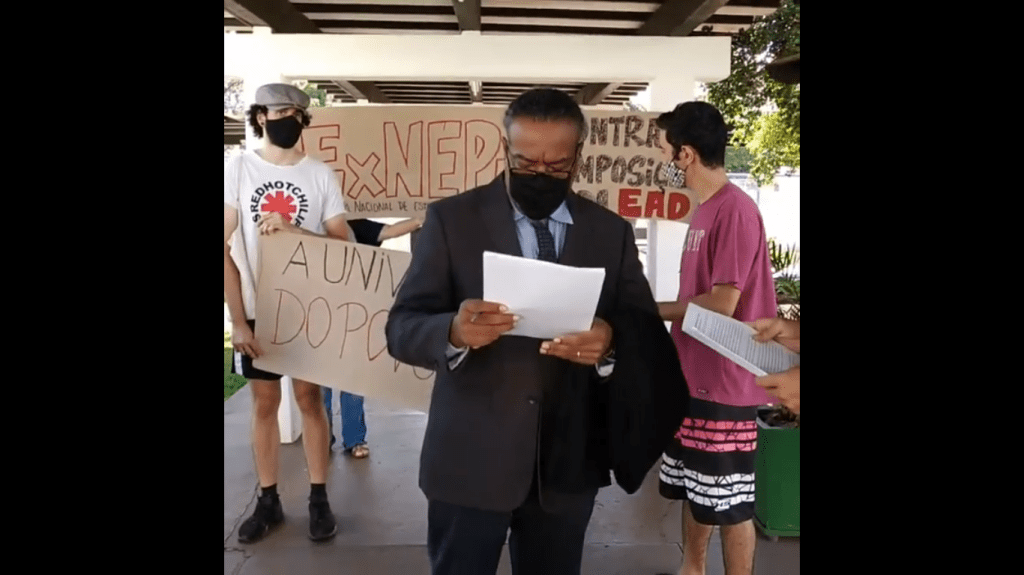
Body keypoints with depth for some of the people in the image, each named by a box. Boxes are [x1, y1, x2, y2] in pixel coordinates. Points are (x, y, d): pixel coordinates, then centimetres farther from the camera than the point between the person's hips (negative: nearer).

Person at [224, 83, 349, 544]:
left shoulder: (321, 174, 0)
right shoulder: (237, 168, -1)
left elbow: (342, 243, -1)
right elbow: (225, 248, -5)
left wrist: (291, 229, -19)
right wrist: (237, 319, -11)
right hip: (257, 310, 0)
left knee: (310, 398, 6)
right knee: (264, 402, 9)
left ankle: (319, 499, 17)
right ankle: (268, 501, 21)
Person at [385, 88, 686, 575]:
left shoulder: (612, 232, 2)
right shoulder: (451, 219, -4)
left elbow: (649, 337, -1)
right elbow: (401, 329, -8)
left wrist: (610, 344, -24)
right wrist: (455, 331, -31)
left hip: (569, 465, 2)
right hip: (471, 461, -2)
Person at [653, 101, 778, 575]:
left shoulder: (735, 210, -18)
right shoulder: (703, 210, 11)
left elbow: (722, 304, -21)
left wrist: (650, 311, -10)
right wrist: (661, 312, 2)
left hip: (723, 386, -9)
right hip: (693, 378, 9)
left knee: (729, 503, 5)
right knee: (694, 491, 20)